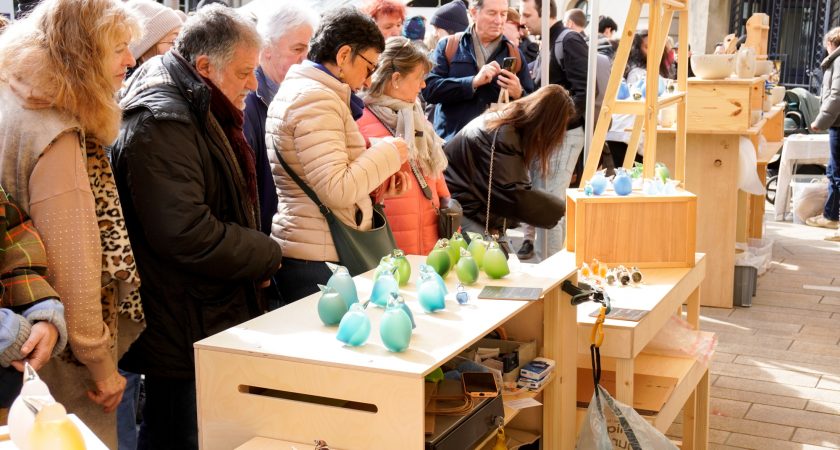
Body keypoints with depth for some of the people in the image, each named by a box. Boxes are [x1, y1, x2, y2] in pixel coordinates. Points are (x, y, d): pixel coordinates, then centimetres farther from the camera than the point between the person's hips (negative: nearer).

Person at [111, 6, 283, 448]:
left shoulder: (199, 111, 14)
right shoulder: (161, 122, -20)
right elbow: (186, 233, -29)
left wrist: (256, 252, 11)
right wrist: (266, 254, -14)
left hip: (213, 314, 10)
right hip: (182, 333, -10)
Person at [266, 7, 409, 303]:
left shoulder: (302, 90, 16)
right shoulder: (315, 99, -16)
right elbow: (337, 190, -23)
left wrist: (379, 179, 9)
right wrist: (389, 153, -11)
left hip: (305, 252, 10)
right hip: (318, 260, -10)